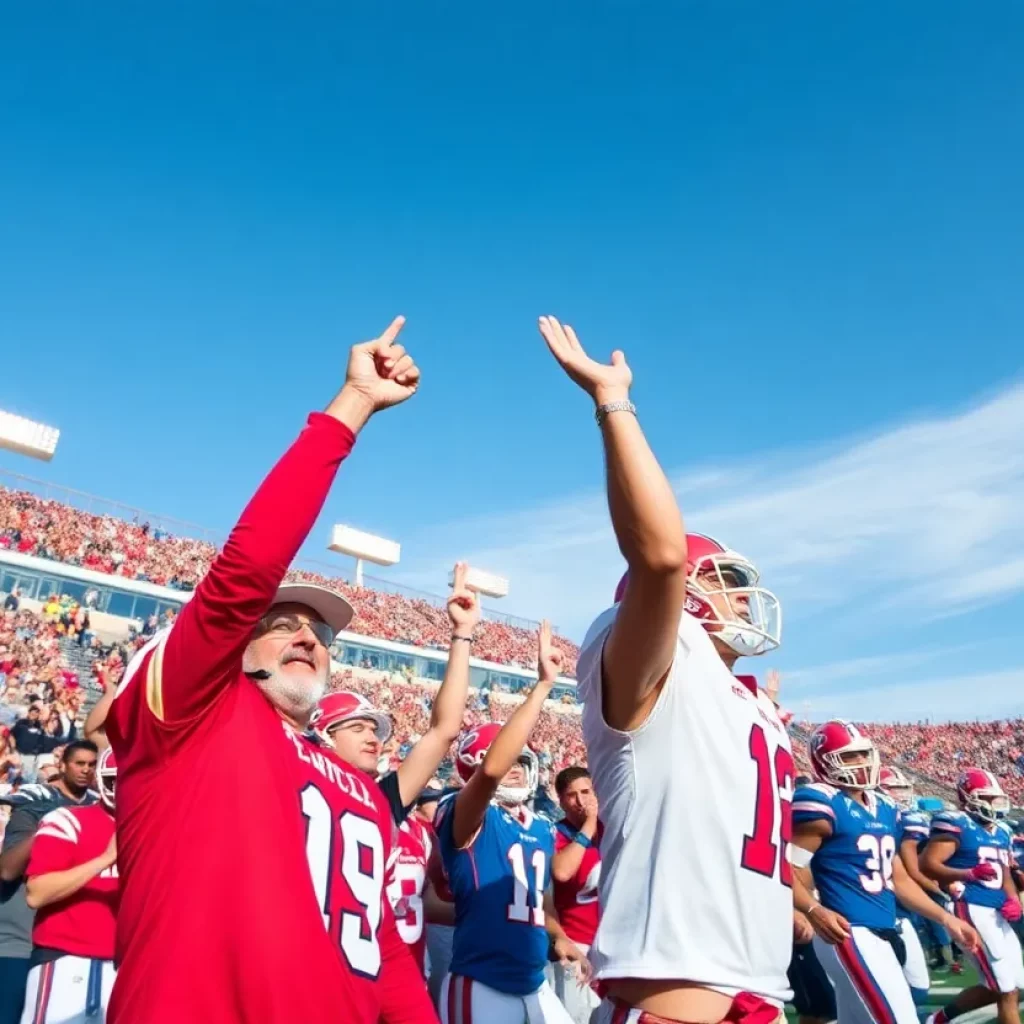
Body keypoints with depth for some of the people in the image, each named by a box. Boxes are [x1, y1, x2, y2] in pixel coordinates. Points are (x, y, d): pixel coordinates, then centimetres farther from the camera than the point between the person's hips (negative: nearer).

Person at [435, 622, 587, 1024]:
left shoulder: (543, 830, 10)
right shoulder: (468, 818, -12)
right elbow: (491, 770, -33)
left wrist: (558, 934, 4)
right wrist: (544, 684, -34)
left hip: (536, 985, 7)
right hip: (481, 987, -7)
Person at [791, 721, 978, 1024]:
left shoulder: (885, 809, 16)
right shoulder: (821, 805, -12)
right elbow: (786, 869, -17)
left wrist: (946, 918, 21)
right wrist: (813, 910, -32)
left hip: (882, 933, 9)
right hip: (850, 934, -9)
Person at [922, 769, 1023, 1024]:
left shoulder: (1001, 833, 16)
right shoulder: (956, 825, -11)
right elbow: (927, 865, -19)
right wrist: (970, 874, -32)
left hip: (997, 914, 9)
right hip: (972, 910, -9)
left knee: (996, 988, 12)